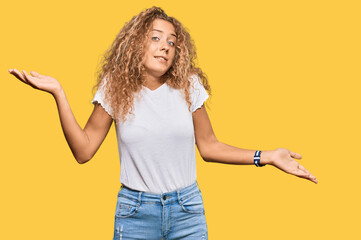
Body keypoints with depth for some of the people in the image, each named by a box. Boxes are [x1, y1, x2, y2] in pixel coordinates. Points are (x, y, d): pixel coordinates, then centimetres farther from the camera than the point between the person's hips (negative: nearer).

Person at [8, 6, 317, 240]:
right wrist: (58, 93, -12)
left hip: (187, 209, 1)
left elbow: (209, 146, 6)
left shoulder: (188, 86, -2)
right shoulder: (115, 88, -4)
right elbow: (83, 150, -6)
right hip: (135, 211, -1)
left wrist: (266, 156, -4)